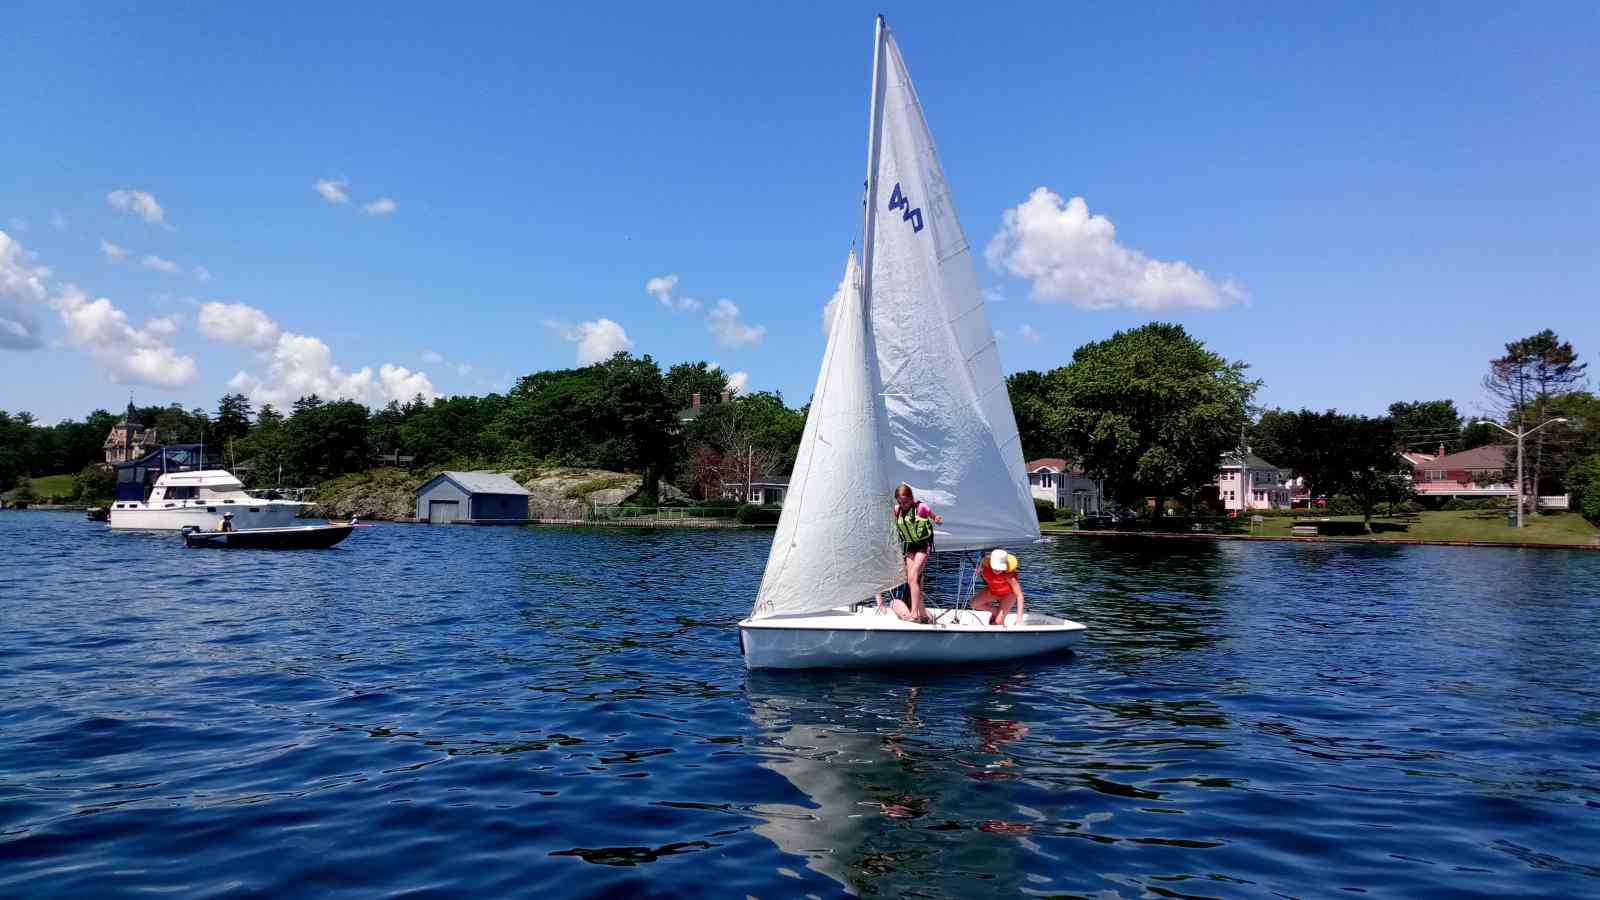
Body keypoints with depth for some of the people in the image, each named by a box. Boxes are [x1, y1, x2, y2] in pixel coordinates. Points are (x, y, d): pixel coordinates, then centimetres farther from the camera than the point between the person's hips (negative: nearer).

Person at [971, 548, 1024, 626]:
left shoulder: (1009, 574, -39)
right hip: (992, 590, 4)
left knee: (998, 621, -18)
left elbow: (1019, 595, -41)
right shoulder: (985, 563, -30)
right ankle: (995, 611, 7)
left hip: (1008, 594, -4)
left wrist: (1019, 617, -46)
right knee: (974, 604, -17)